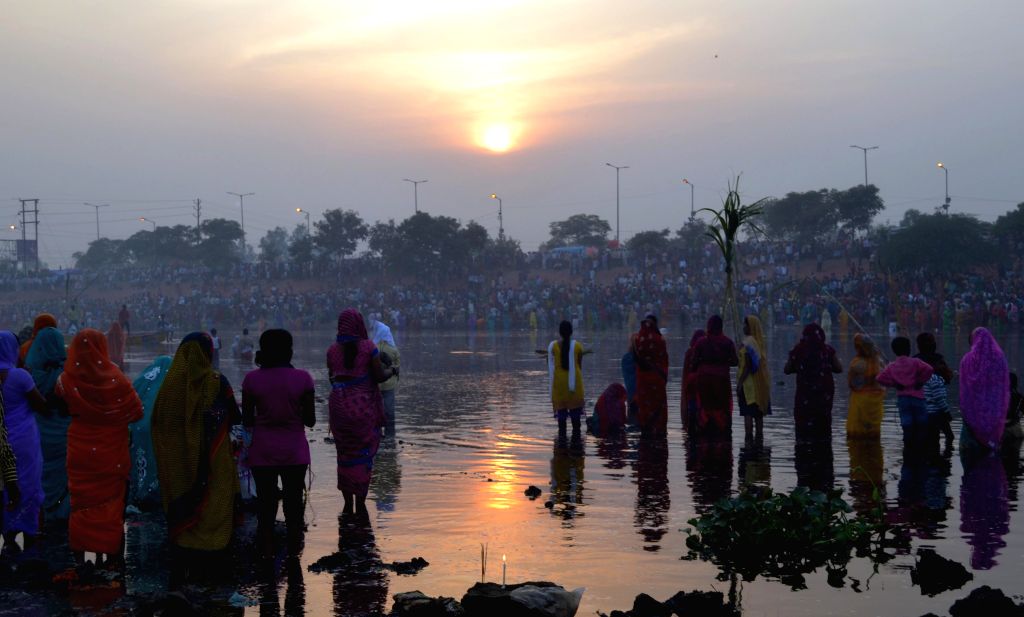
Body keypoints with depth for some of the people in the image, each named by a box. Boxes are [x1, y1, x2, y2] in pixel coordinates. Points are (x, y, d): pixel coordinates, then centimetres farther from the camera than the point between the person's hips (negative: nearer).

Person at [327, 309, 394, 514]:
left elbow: (332, 378, 7)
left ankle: (348, 503, 18)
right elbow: (380, 376, -8)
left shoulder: (333, 350, 1)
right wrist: (392, 370, 12)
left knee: (345, 454, 14)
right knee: (363, 455, 7)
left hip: (340, 405, 3)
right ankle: (360, 504, 7)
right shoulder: (368, 347, -8)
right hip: (364, 405, -3)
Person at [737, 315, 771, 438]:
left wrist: (740, 383, -16)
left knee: (748, 414, -8)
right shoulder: (761, 343, 11)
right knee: (758, 414, 12)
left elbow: (747, 365, -18)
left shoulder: (748, 343, -14)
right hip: (761, 384, 8)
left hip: (749, 382, -8)